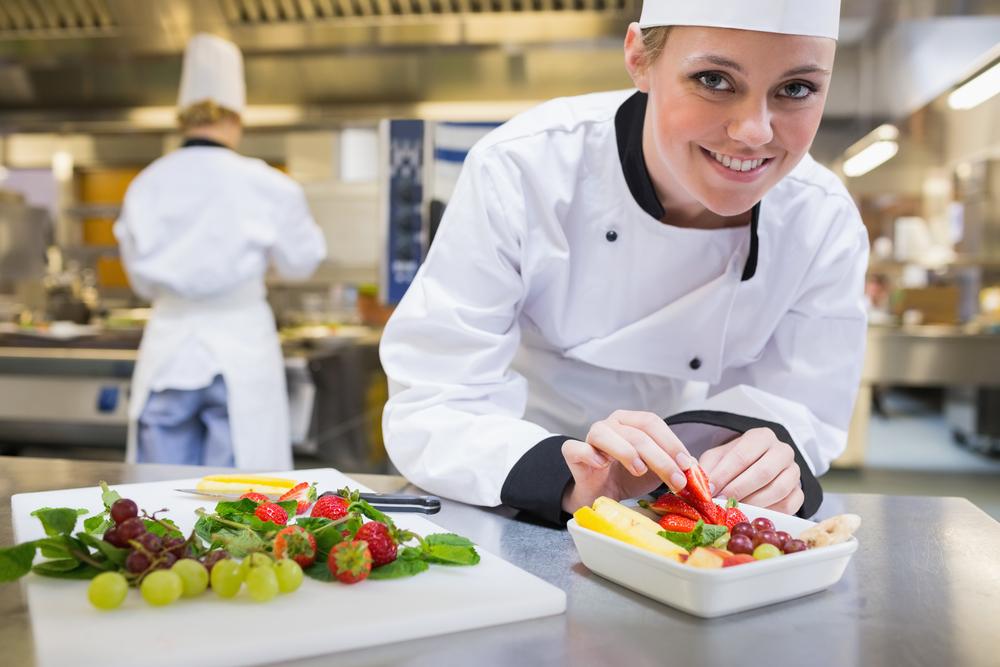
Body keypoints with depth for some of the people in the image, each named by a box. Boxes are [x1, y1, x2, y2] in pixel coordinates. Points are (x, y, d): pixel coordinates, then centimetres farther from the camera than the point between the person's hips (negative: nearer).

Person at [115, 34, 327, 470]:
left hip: (167, 355, 3)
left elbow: (143, 282, 13)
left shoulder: (145, 185, 1)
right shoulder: (264, 186, -8)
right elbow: (300, 261, 7)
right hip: (239, 345, -3)